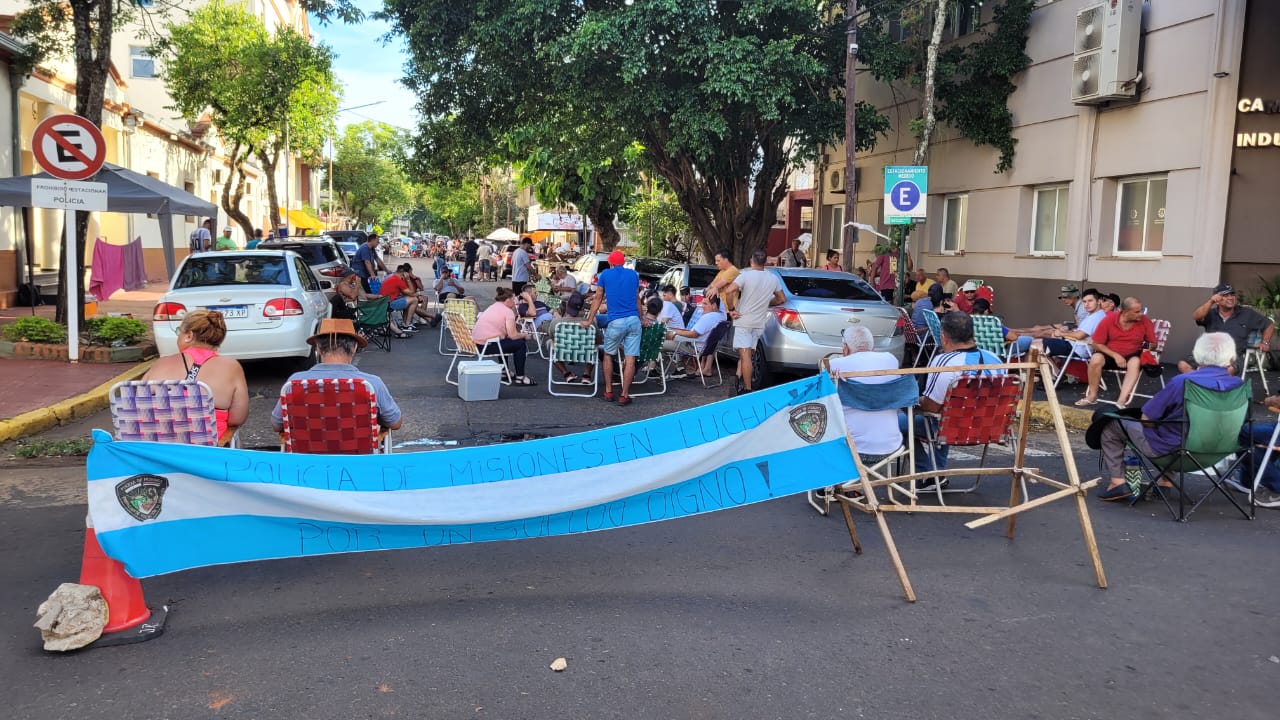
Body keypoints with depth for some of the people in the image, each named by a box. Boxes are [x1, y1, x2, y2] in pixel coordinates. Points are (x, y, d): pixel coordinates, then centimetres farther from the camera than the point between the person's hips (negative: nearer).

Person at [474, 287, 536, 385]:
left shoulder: (492, 307, 18)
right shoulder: (508, 311, -9)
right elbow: (513, 335, -13)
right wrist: (524, 335, 6)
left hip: (476, 343, 9)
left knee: (505, 341, 34)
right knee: (521, 344, 5)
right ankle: (519, 378, 8)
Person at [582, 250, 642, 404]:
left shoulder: (605, 274, 7)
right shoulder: (633, 274, 13)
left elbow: (598, 299, 11)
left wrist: (589, 321, 16)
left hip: (616, 321, -2)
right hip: (634, 320, 2)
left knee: (608, 354, 17)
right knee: (630, 359, -1)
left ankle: (608, 391, 17)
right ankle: (624, 395, 0)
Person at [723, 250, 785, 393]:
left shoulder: (746, 275, -11)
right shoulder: (773, 278, 5)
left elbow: (729, 291, -22)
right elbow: (782, 299, 14)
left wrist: (731, 310, -11)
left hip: (743, 320, -5)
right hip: (759, 323, 5)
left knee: (745, 355, -8)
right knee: (748, 353, 18)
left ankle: (748, 389, -11)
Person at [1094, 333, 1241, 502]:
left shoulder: (1182, 382, -26)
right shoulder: (1238, 385, -11)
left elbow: (1147, 419, -16)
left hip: (1171, 450, -6)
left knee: (1111, 423, 10)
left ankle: (1118, 482, 5)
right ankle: (1166, 480, 33)